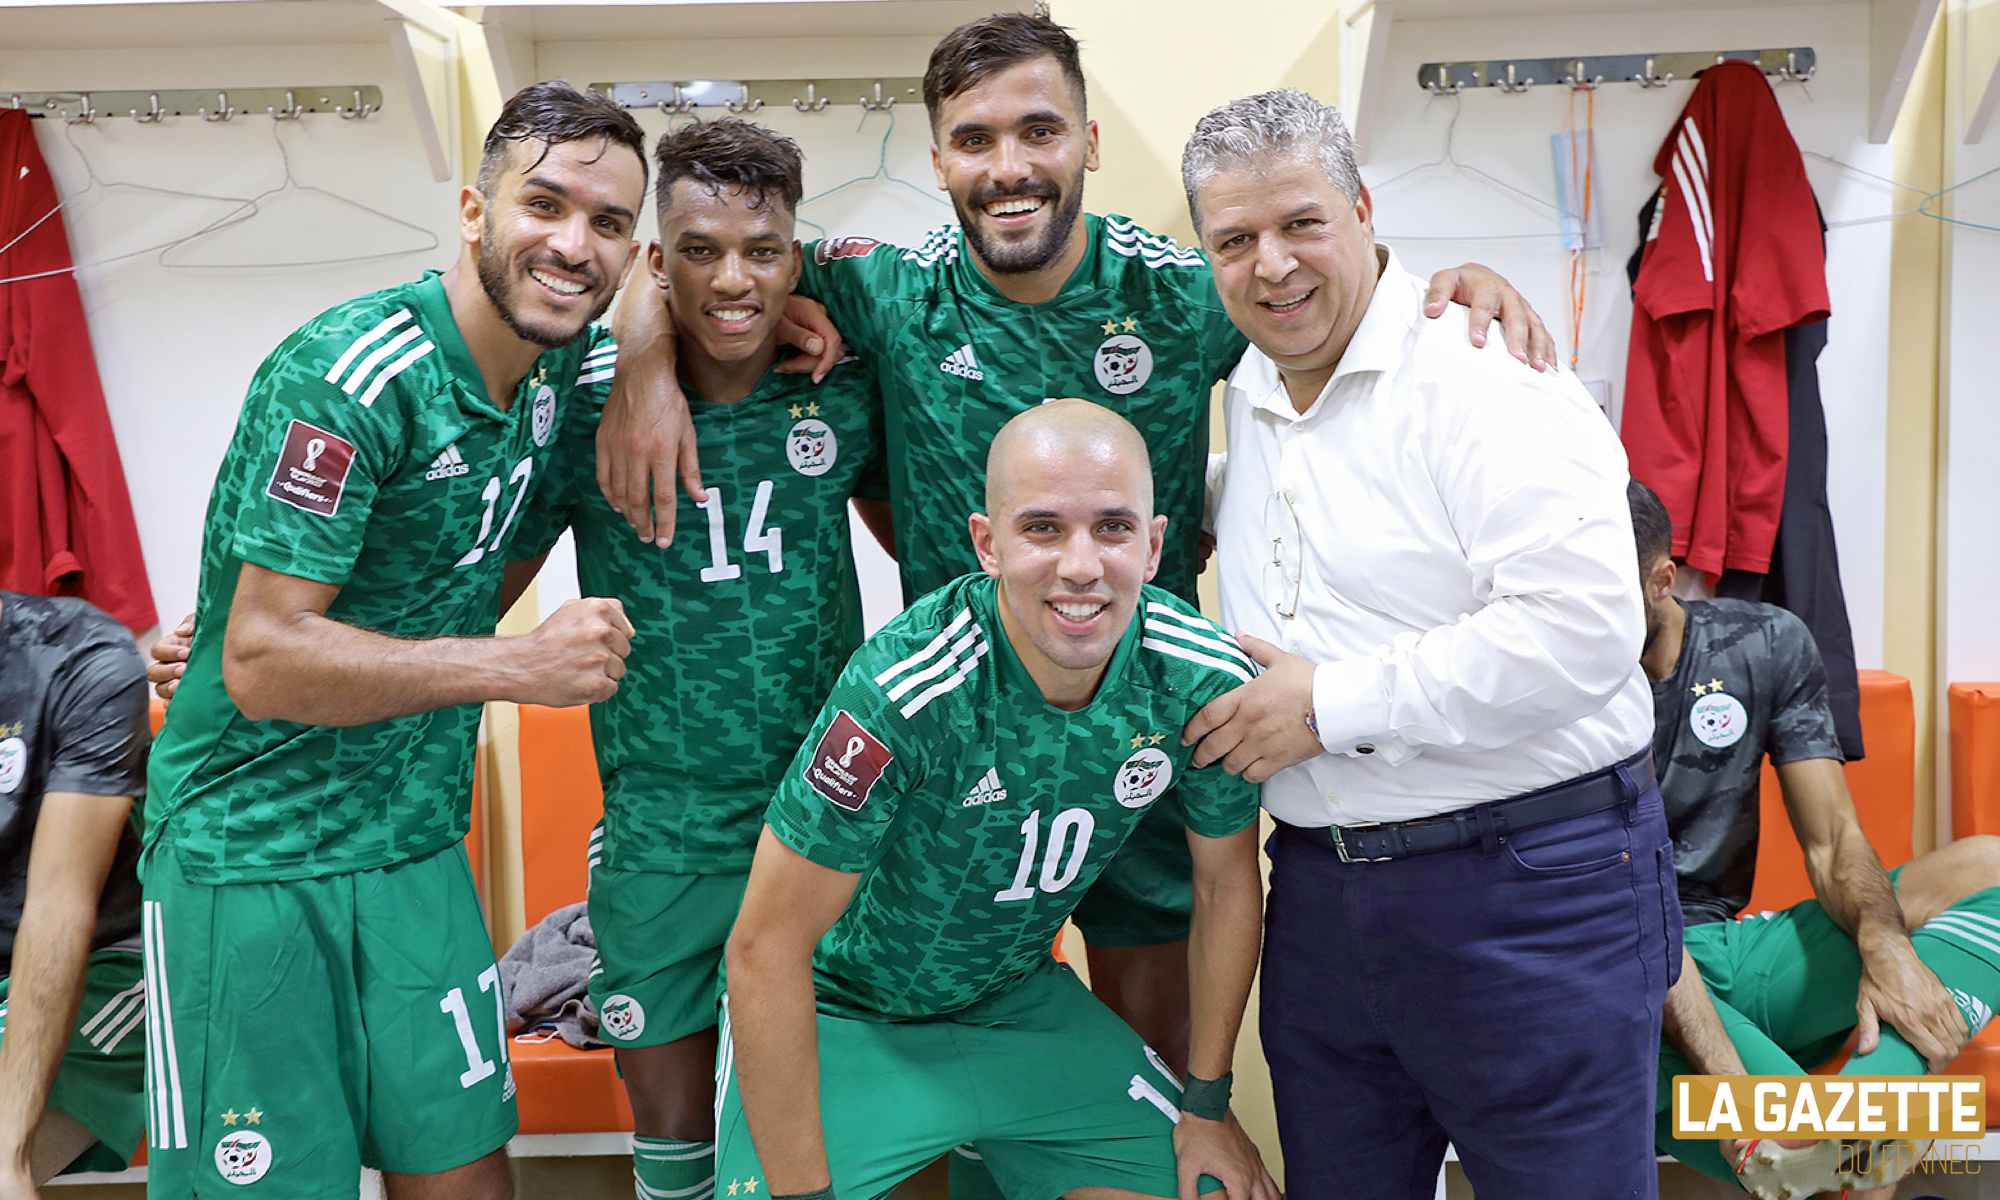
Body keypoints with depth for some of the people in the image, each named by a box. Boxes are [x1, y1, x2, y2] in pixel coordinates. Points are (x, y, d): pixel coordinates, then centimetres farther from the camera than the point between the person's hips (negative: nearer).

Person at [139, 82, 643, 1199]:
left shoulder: (566, 362, 1)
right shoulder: (348, 375, -20)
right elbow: (262, 664, -22)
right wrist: (519, 665, -24)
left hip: (416, 851, 6)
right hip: (248, 856, -6)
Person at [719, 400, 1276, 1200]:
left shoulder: (1205, 682, -19)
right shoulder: (903, 692, -34)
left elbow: (1225, 880, -1)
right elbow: (766, 947, -27)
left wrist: (1208, 1103, 4)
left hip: (1017, 1000, 4)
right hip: (839, 1013, -3)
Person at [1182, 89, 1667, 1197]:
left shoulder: (1484, 376, -12)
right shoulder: (1245, 399, 11)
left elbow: (1584, 625, -23)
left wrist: (1333, 704, -17)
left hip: (1532, 890, -6)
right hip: (1321, 890, 7)